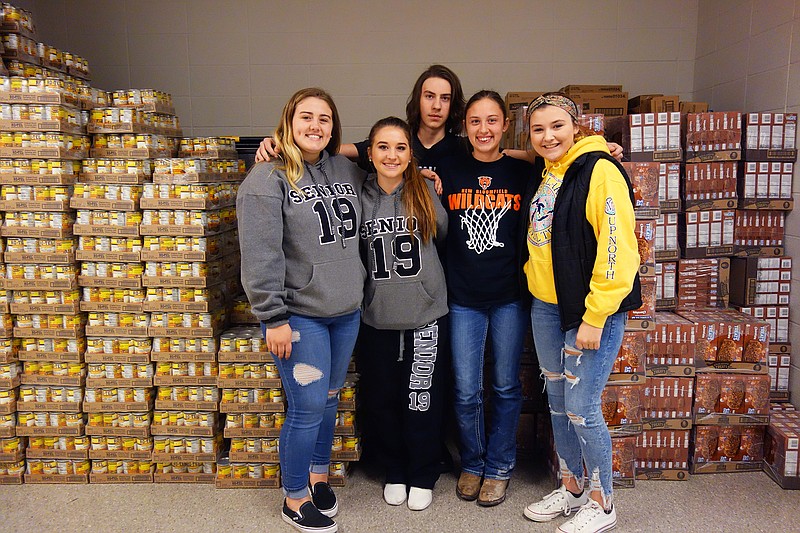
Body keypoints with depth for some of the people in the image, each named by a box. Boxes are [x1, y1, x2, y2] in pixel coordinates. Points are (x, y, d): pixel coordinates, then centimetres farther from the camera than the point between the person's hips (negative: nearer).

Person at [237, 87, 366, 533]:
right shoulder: (268, 178, -10)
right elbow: (260, 254, -15)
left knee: (329, 398, 18)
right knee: (308, 407, -1)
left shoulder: (349, 171, 8)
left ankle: (319, 475, 40)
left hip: (347, 311, 6)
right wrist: (273, 317, -17)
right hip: (300, 315, -6)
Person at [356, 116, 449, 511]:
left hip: (426, 316, -1)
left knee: (422, 401, 7)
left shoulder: (427, 191, -2)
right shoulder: (360, 197, 1)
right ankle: (394, 472, 34)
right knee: (381, 400, 11)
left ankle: (423, 476, 29)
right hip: (377, 318, 2)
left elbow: (444, 237, 10)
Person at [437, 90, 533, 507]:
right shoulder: (448, 171, 2)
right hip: (463, 297, 0)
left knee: (506, 387, 11)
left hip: (510, 296, 0)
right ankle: (471, 463, 30)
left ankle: (499, 467, 30)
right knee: (466, 392, 5)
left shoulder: (523, 172, 2)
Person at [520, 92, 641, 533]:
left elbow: (616, 250, -19)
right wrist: (534, 280, 14)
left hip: (592, 310, -8)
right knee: (558, 403, 15)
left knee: (581, 408, -2)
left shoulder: (599, 171, -14)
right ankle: (570, 489, 33)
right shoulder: (541, 175, 11)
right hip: (545, 307, 8)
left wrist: (594, 318, -20)